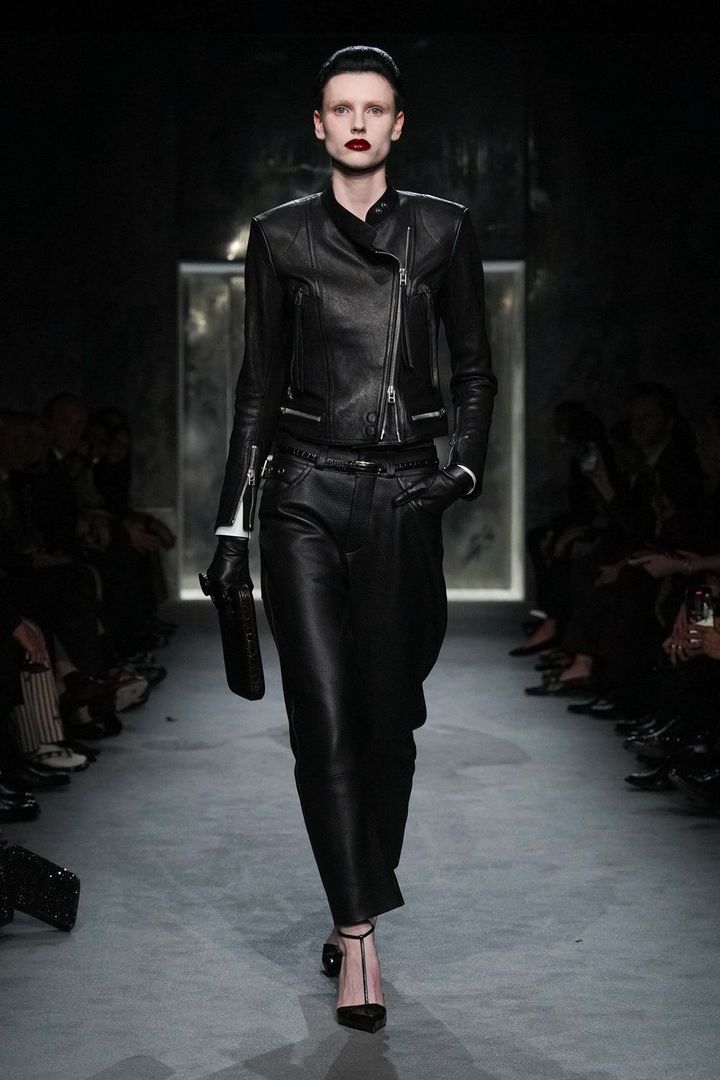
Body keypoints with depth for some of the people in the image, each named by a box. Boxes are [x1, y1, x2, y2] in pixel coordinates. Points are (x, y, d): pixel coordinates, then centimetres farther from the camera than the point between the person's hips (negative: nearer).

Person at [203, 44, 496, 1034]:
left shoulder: (444, 230, 6)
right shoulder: (280, 236, 6)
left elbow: (476, 368, 12)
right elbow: (258, 385, 6)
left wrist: (468, 468, -5)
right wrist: (233, 523, 3)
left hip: (403, 495, 0)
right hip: (305, 494, 0)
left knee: (387, 717, 5)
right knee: (324, 720, -6)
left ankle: (355, 914, 22)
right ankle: (358, 936, -3)